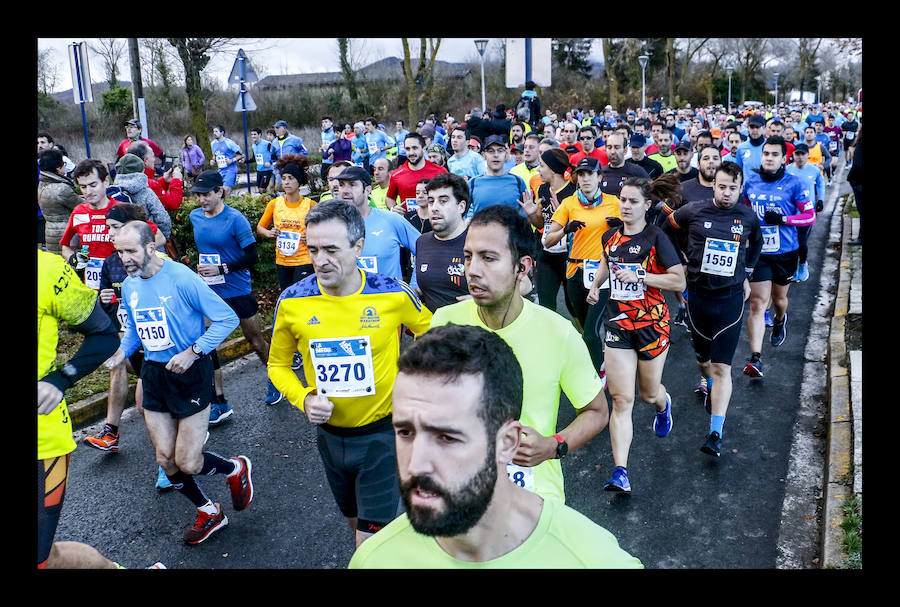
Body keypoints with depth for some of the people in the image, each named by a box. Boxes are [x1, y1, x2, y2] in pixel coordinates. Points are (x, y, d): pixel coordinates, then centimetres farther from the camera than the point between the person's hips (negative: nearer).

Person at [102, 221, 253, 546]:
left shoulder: (182, 278, -18)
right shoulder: (128, 286, 4)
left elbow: (227, 318, -17)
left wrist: (193, 352, -24)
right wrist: (121, 351, 1)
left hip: (190, 373, -7)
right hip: (153, 374, 7)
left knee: (188, 463, -6)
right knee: (166, 460, 9)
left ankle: (236, 469, 27)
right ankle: (208, 512, 32)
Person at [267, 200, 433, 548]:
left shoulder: (394, 294, -19)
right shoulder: (291, 302, -13)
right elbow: (278, 365, 2)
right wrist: (303, 398, -15)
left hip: (382, 432, -3)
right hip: (330, 433, 4)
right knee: (355, 523, 27)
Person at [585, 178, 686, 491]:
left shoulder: (656, 238, -9)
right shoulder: (610, 237, 6)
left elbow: (679, 280, -15)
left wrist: (639, 277, -22)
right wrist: (595, 285, 12)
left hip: (651, 323, -2)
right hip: (618, 324, 3)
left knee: (649, 393, 15)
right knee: (621, 399, -6)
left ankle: (663, 405, 55)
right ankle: (620, 472, -7)